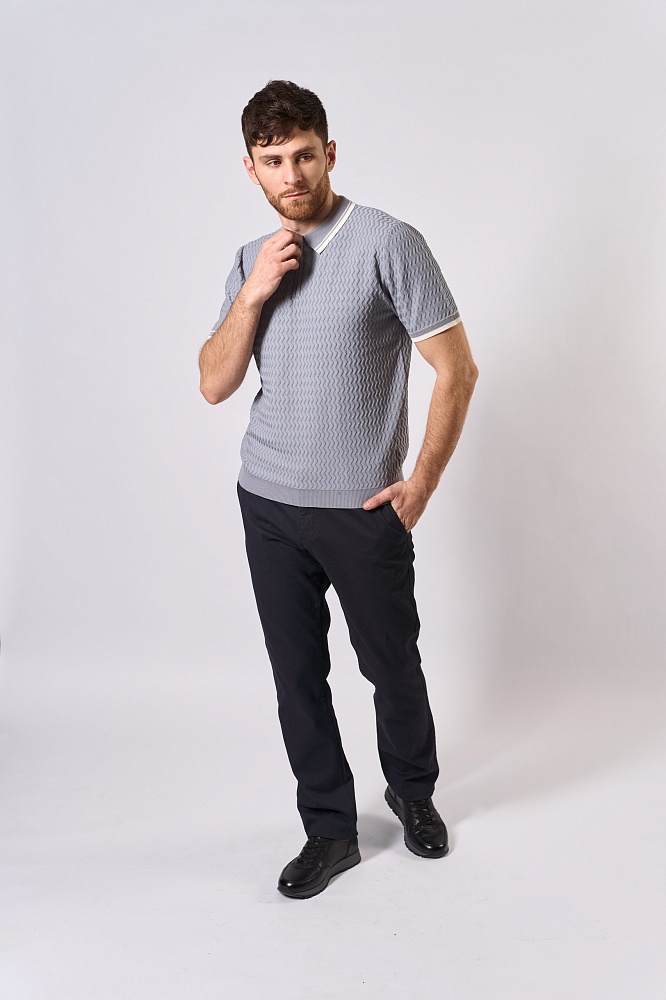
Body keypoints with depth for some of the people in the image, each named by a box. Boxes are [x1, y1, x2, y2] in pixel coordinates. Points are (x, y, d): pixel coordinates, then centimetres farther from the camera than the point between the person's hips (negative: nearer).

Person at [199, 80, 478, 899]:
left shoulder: (388, 243, -9)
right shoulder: (250, 261, 8)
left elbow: (457, 370, -9)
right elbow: (214, 385, 3)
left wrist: (421, 484, -11)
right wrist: (253, 293, -10)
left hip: (364, 508, -4)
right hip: (268, 502, 4)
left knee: (391, 665, 10)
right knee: (297, 673, 9)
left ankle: (412, 791, 38)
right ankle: (329, 827, 27)